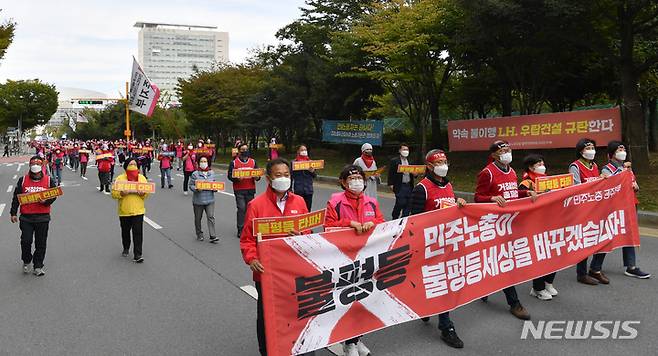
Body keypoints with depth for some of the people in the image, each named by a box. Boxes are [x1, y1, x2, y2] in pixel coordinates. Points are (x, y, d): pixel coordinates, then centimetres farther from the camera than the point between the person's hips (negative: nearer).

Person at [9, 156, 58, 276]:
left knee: (41, 243, 5)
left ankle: (38, 266, 17)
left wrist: (46, 201, -17)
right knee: (26, 241, -3)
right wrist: (13, 213, 0)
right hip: (26, 217, 0)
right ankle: (26, 262, 23)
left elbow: (54, 196, 4)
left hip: (43, 217, 0)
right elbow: (16, 197, 5)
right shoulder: (23, 180, 4)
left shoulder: (49, 180, 2)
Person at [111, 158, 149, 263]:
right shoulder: (120, 178, 0)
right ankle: (126, 248, 40)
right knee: (125, 231, 16)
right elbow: (113, 193, -3)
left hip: (138, 210, 0)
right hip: (124, 211, 0)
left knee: (138, 232, -7)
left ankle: (137, 255, -6)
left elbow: (147, 192, 8)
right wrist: (121, 193, -22)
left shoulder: (142, 178, 6)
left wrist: (143, 193, -13)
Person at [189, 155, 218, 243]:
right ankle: (199, 235, 29)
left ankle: (213, 236, -5)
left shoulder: (212, 173, 7)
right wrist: (196, 188, -21)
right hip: (198, 200, -1)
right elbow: (191, 185, -2)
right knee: (198, 218, 11)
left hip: (210, 199, 1)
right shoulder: (195, 174, -4)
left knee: (211, 217, -7)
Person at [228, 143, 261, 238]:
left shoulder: (253, 162, 13)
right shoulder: (234, 162, 4)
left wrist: (257, 177, -9)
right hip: (239, 190, -3)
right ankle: (240, 229, -1)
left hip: (251, 189, 3)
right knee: (241, 208, -8)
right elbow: (230, 175, 1)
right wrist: (237, 179, -18)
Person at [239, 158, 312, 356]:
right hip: (267, 272, -2)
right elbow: (247, 238, -5)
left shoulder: (299, 202, 3)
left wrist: (300, 235, -13)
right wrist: (251, 259, -20)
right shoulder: (256, 205, -7)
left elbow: (308, 232, 9)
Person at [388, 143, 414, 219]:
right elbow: (391, 174, -5)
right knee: (400, 203, -8)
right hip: (400, 186, -5)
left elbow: (413, 172, 19)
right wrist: (391, 184, -12)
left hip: (409, 185, 5)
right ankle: (395, 218, 10)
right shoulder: (394, 161, -1)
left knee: (408, 204, 4)